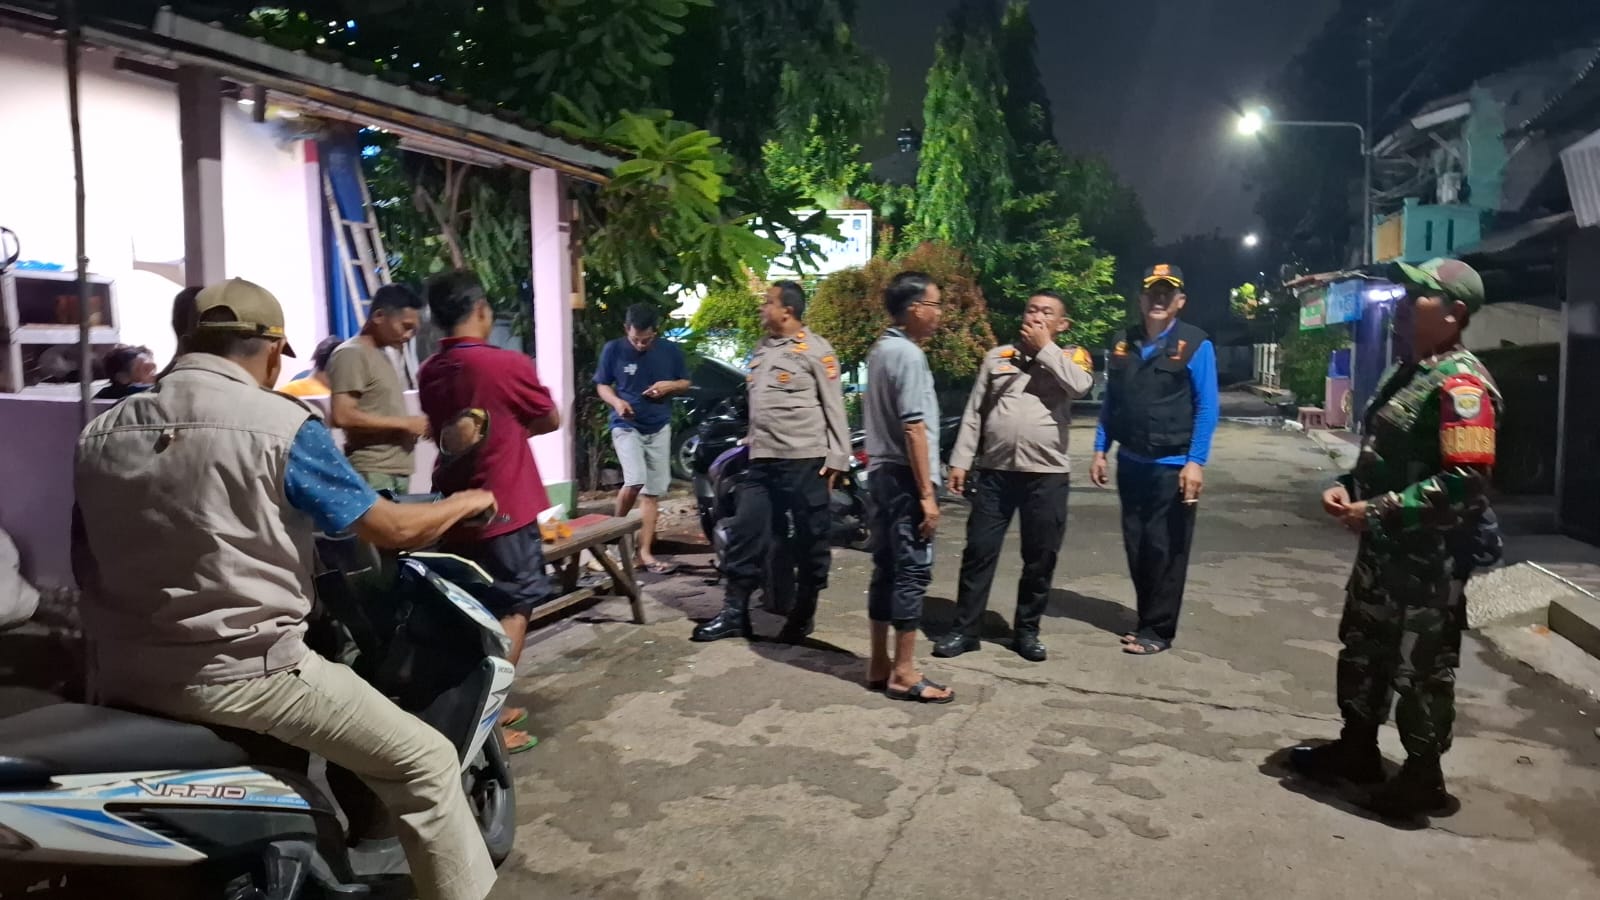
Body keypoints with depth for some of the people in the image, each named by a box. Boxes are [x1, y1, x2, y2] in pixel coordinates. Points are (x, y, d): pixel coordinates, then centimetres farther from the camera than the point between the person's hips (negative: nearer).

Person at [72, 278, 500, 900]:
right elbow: (395, 530, -10)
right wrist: (470, 500, 9)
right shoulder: (283, 427, -13)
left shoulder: (99, 434, 6)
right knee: (425, 761, 1)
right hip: (241, 674, -7)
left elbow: (89, 567, 15)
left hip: (124, 679, 8)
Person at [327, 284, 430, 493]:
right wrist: (405, 423, -15)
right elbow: (342, 416, -19)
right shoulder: (351, 354, -9)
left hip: (397, 473, 9)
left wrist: (411, 428, 8)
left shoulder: (382, 354, 19)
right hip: (372, 475, -9)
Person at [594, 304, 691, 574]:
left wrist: (670, 385, -12)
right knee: (635, 481, -22)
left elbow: (685, 383, 11)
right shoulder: (613, 349, -7)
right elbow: (602, 385, 3)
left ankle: (645, 552, 12)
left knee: (653, 492, 4)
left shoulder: (670, 350, -1)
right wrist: (616, 401, -17)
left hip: (659, 428, 3)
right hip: (626, 426, -3)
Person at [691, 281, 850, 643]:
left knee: (810, 540, 4)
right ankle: (734, 613, 14)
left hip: (805, 460, -7)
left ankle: (804, 614, 17)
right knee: (745, 534, 6)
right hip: (762, 461, 7)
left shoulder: (814, 349, -5)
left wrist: (836, 458, -12)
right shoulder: (762, 349, 18)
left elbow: (834, 406, -8)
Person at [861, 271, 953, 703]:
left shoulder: (881, 350, 13)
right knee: (912, 572, -4)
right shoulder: (908, 355, -16)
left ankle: (879, 664, 19)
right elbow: (913, 428, -20)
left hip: (881, 473, 10)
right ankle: (903, 673, 2)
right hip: (905, 478, -10)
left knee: (886, 569, 12)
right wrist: (927, 494, -20)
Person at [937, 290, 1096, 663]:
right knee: (979, 551, 3)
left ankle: (1026, 631, 21)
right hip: (995, 471, 1)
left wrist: (1044, 349, -9)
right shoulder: (997, 356, 11)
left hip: (1047, 475, -1)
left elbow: (1080, 385, -18)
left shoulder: (1070, 358, 6)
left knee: (1040, 558, 7)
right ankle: (964, 629, 12)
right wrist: (960, 460, 2)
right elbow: (974, 412, 9)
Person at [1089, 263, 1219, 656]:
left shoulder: (1196, 345, -5)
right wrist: (1100, 450, 7)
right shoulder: (1124, 344, 8)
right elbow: (1110, 402, 13)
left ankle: (1158, 629, 11)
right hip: (1131, 463, 5)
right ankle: (1147, 620, 23)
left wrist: (1196, 462, -14)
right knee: (1136, 546, 10)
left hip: (1173, 465, -5)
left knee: (1166, 550, 1)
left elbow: (1206, 408, -7)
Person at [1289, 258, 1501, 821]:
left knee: (1421, 670, 5)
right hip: (1384, 547, 10)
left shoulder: (1460, 383, -20)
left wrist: (1379, 512, -23)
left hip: (1430, 557, -10)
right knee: (1363, 652, 20)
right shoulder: (1404, 373, 12)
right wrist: (1348, 488, 4)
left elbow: (1464, 483, -27)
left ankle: (1423, 777, 23)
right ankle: (1357, 750, 36)